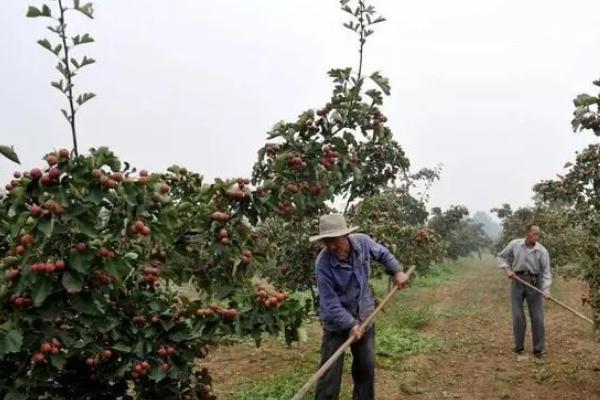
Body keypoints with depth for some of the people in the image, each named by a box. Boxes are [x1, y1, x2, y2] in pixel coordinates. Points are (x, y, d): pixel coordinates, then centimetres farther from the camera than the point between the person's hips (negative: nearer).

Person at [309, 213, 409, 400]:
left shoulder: (363, 242, -15)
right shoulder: (323, 263, -26)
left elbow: (383, 254, 9)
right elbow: (330, 302, -24)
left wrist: (397, 271, 3)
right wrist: (350, 324, -27)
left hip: (364, 316, 4)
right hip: (337, 322, -4)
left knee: (366, 367, 15)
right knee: (330, 372, -2)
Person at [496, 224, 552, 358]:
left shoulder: (542, 251, -10)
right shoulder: (515, 244, -6)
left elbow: (546, 272, -12)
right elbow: (501, 257, 8)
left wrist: (546, 288, -27)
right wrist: (507, 269, -8)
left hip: (534, 283, -1)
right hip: (517, 282, 1)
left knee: (537, 316, 1)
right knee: (518, 316, 2)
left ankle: (539, 348, 12)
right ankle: (519, 346, 14)